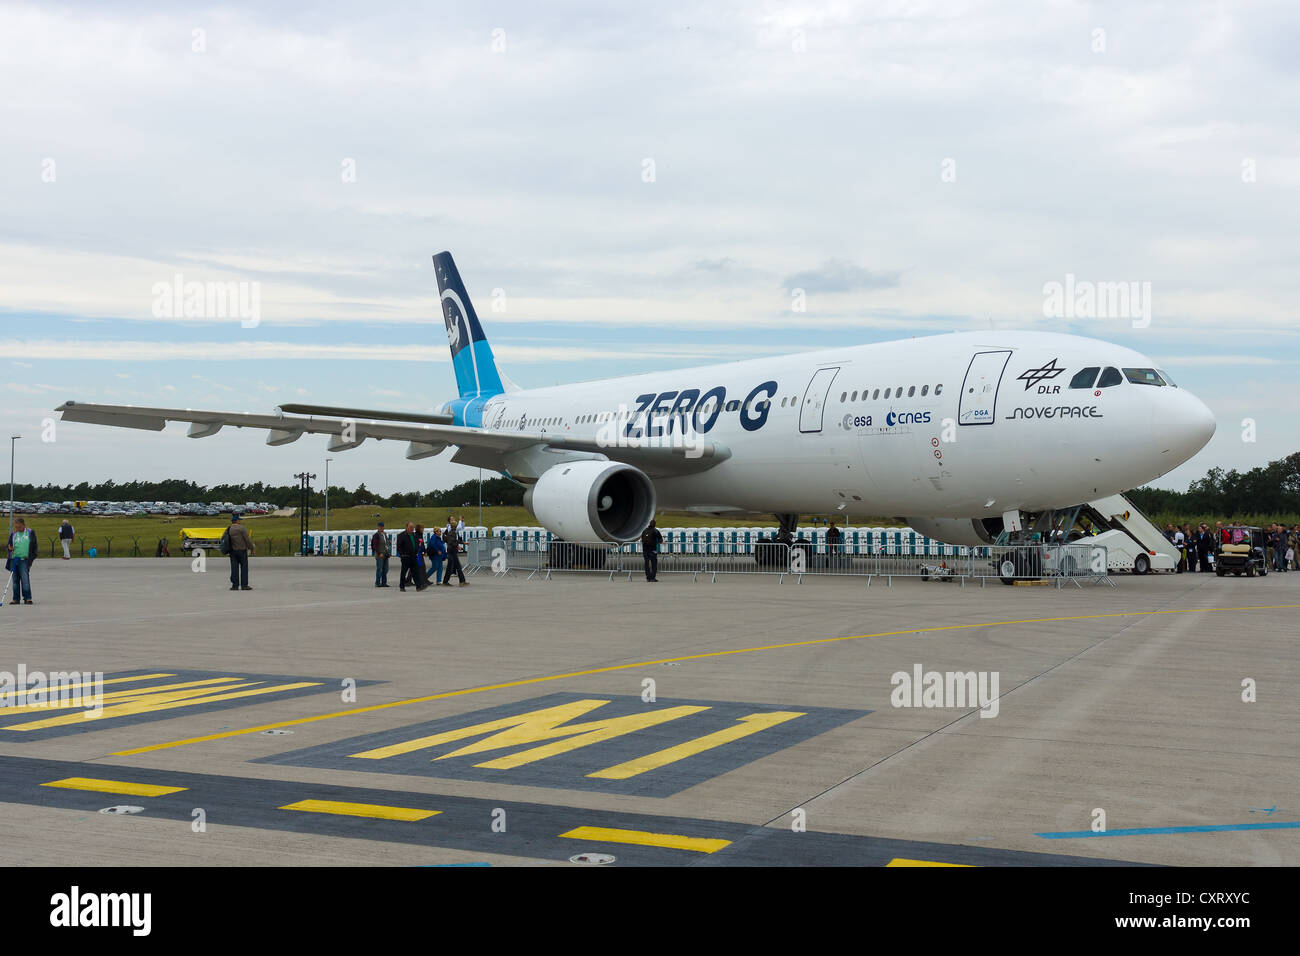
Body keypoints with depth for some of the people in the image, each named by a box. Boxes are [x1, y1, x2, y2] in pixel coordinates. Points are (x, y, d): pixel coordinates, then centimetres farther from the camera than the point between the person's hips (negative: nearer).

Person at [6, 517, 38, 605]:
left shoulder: (30, 533, 5)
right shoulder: (13, 534, 13)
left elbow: (34, 546, 8)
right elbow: (9, 545, 20)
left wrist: (31, 557, -1)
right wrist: (10, 548, -4)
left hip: (24, 560, -4)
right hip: (14, 560, 4)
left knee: (25, 579, -12)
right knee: (15, 580, 6)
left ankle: (27, 598, -9)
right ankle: (16, 598, 12)